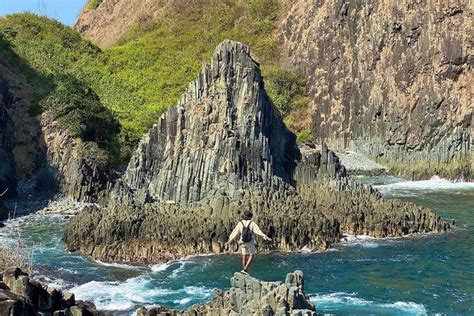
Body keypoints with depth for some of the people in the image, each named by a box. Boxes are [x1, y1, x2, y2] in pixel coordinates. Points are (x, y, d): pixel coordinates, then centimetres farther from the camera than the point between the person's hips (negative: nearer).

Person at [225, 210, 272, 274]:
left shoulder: (240, 223, -3)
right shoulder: (252, 223, -13)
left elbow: (234, 233, 2)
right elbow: (258, 231, -21)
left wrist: (229, 241, 9)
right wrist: (266, 237, -24)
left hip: (243, 242, 4)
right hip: (250, 243, -4)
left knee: (244, 255, 17)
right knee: (251, 256, 6)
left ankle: (244, 269, 16)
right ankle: (245, 269, -6)